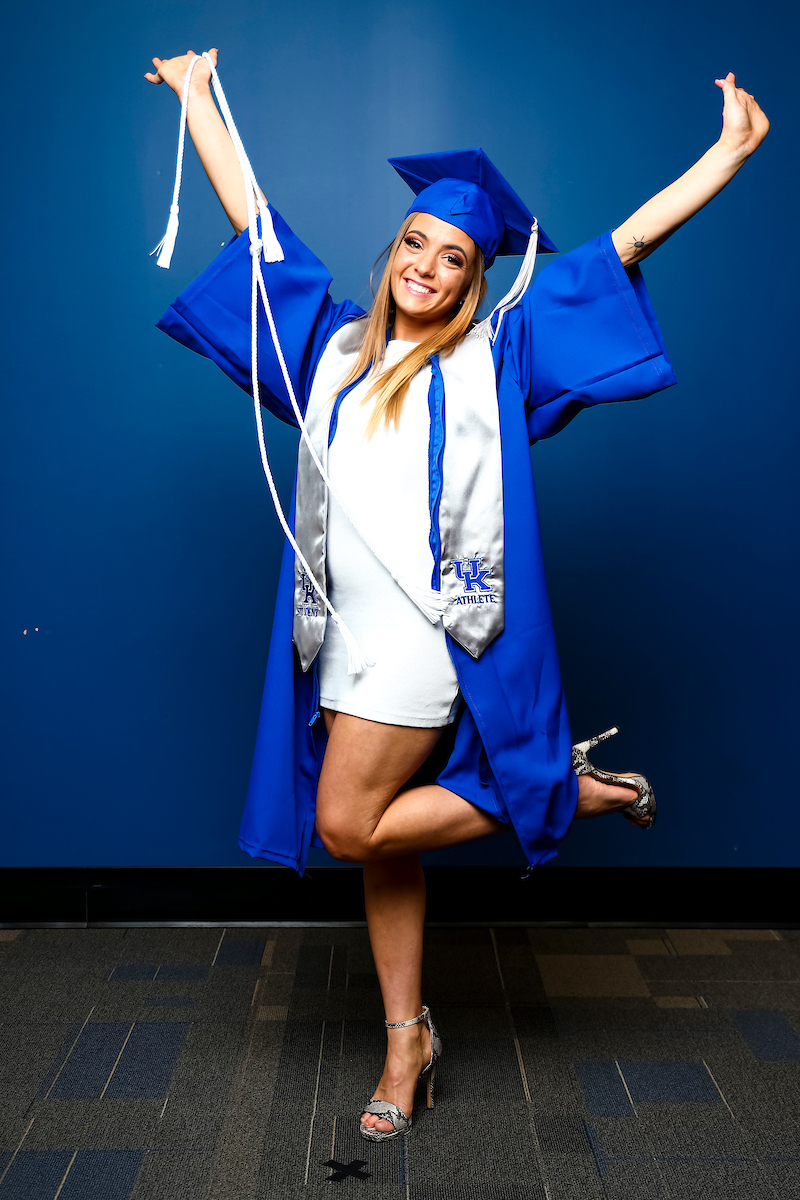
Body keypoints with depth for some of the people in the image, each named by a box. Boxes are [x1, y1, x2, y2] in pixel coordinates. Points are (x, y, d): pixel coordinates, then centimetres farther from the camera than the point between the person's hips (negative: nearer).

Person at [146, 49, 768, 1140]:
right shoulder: (337, 344, 16)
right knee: (381, 829, 10)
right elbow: (255, 225, 24)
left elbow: (627, 245, 7)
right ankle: (408, 1038, 26)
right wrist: (197, 98, 31)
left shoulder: (494, 353, 6)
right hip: (346, 629, 5)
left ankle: (565, 791, 6)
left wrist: (731, 148, 8)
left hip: (427, 621, -5)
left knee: (348, 826, -11)